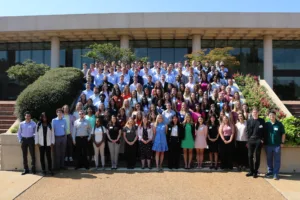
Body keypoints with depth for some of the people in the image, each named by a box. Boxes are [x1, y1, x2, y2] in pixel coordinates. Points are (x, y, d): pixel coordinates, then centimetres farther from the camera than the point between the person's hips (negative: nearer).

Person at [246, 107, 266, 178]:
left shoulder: (262, 121, 4)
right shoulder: (249, 121, 8)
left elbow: (264, 131, 3)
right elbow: (247, 130, 7)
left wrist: (262, 139, -6)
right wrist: (249, 139, -1)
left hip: (258, 141, -2)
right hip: (251, 141, 2)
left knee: (257, 157, 3)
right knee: (250, 156, 4)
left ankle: (255, 172, 12)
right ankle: (251, 171, 15)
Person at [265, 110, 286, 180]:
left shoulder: (279, 124, -2)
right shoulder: (266, 124, 1)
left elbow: (283, 134, 3)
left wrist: (282, 142, -1)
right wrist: (264, 142, 2)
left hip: (277, 145, -2)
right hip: (268, 145, 2)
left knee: (277, 160, 3)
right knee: (269, 159, 12)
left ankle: (275, 174, 8)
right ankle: (270, 171, 25)